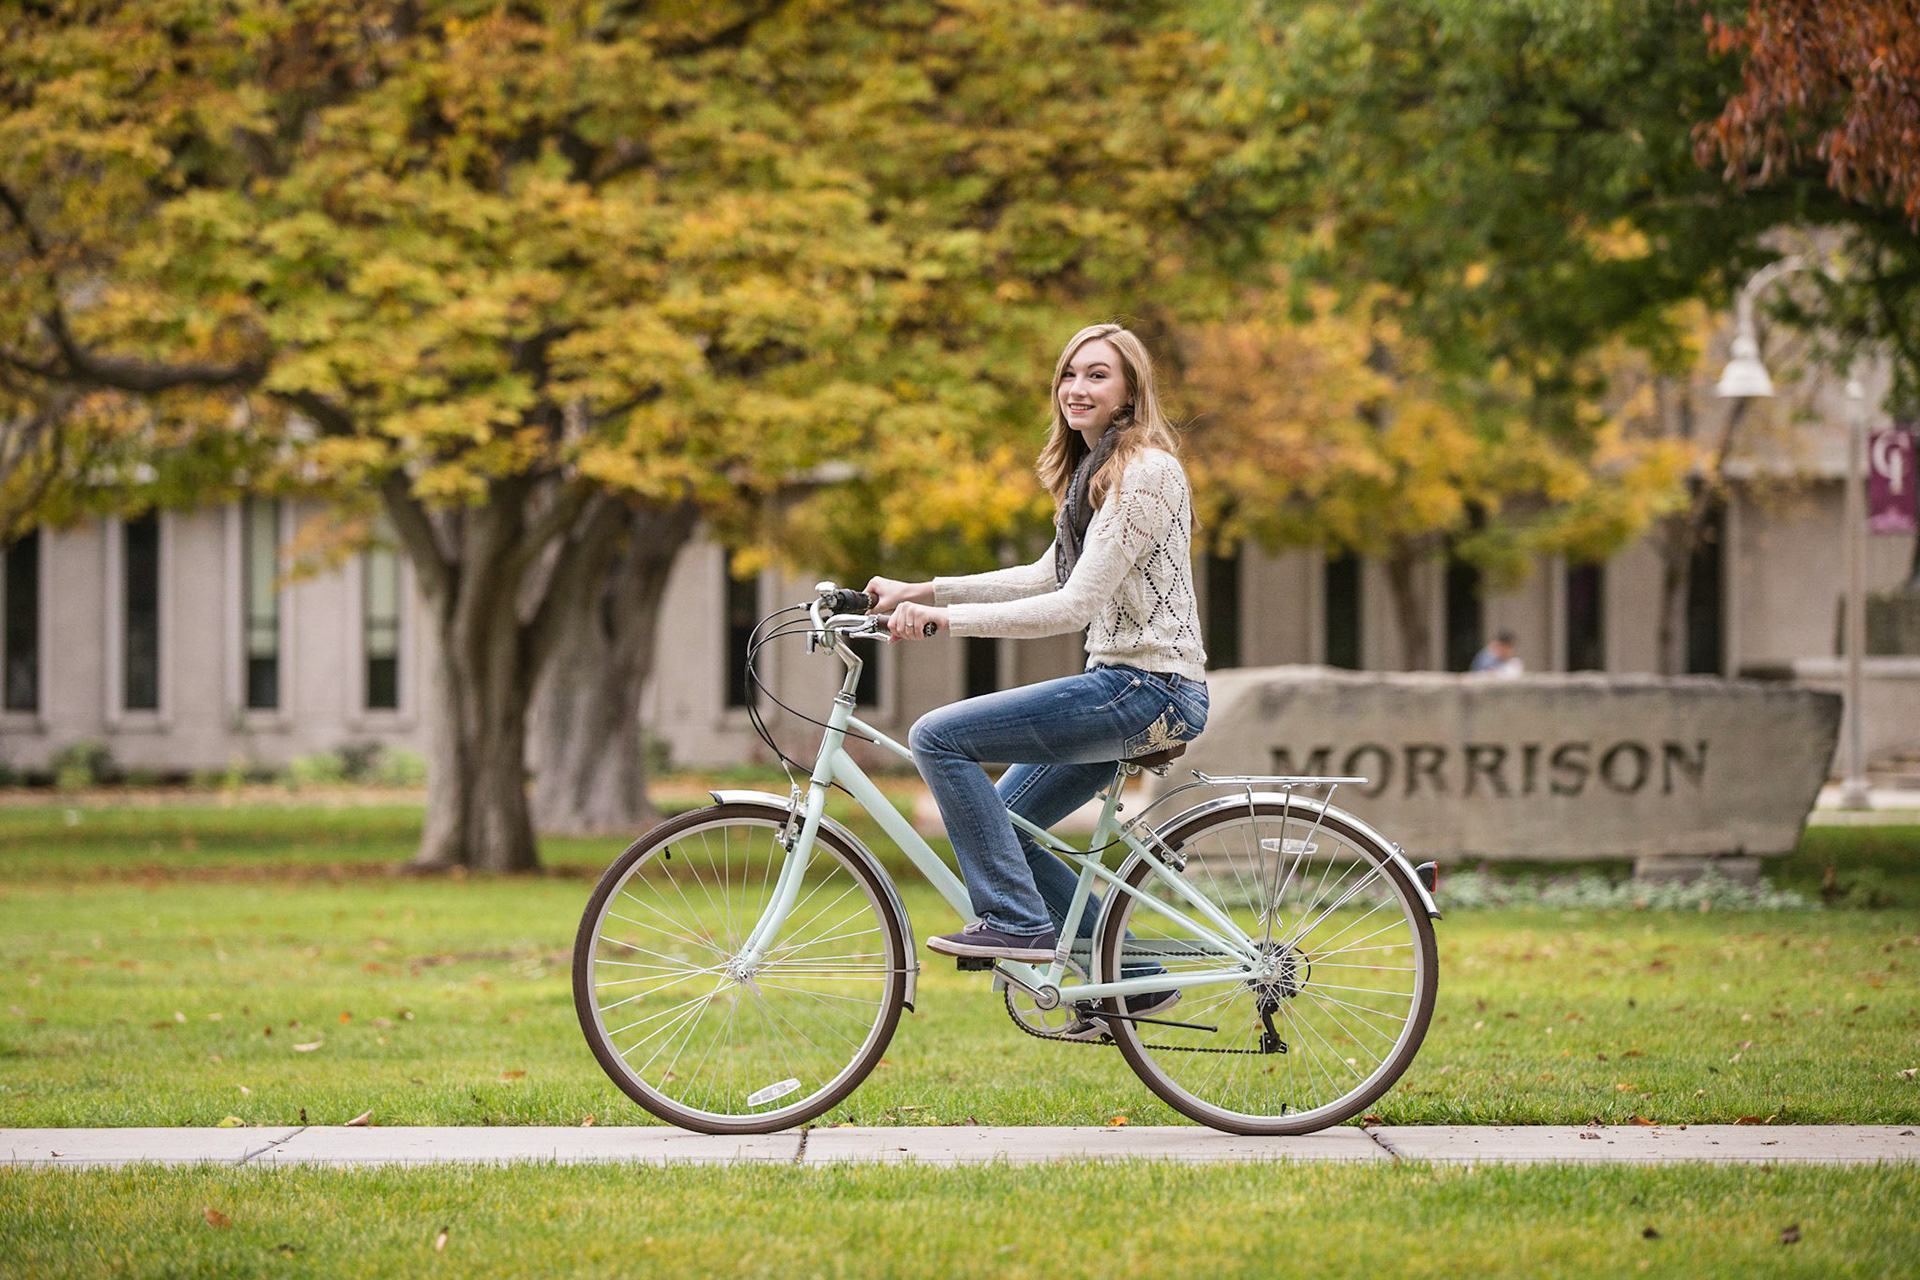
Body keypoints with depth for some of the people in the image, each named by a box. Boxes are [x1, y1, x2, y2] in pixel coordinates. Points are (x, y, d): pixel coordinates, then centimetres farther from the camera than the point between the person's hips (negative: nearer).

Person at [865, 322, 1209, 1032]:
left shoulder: (1146, 472, -15)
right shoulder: (1094, 470, 17)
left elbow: (1075, 605, -20)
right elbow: (1049, 577, 24)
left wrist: (943, 619, -21)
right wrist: (922, 592, 16)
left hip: (1148, 689, -10)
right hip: (1119, 683, 10)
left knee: (939, 735, -15)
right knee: (1000, 823, 13)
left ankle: (1017, 922, -11)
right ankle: (1134, 978, 18)